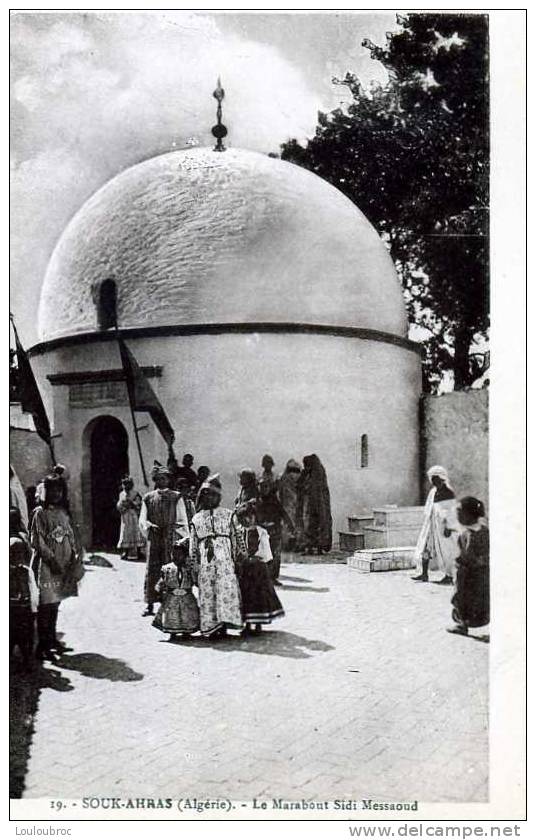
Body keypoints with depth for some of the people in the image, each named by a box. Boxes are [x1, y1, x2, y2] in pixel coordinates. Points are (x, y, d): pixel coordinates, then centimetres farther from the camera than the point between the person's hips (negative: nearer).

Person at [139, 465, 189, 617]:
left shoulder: (176, 497, 6)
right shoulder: (148, 498, 12)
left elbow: (183, 520, 6)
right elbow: (142, 520, 10)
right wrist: (150, 526, -10)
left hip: (172, 538, -2)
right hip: (154, 538, 2)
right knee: (151, 569, 2)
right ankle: (150, 604, 7)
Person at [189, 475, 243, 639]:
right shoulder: (197, 519, 16)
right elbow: (193, 546, 15)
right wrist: (194, 568, 13)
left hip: (224, 559, 0)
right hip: (204, 562, 0)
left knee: (226, 588, -6)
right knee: (206, 593, -2)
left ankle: (224, 621, -7)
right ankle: (209, 626, -3)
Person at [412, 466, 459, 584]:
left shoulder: (449, 493, -12)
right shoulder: (433, 492, 11)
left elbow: (451, 511, -15)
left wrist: (449, 527, -19)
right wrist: (426, 522, 17)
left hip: (443, 526, -8)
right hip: (431, 525, 8)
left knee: (446, 551, 0)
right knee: (426, 548, 3)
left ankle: (449, 576, 9)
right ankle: (424, 574, 7)